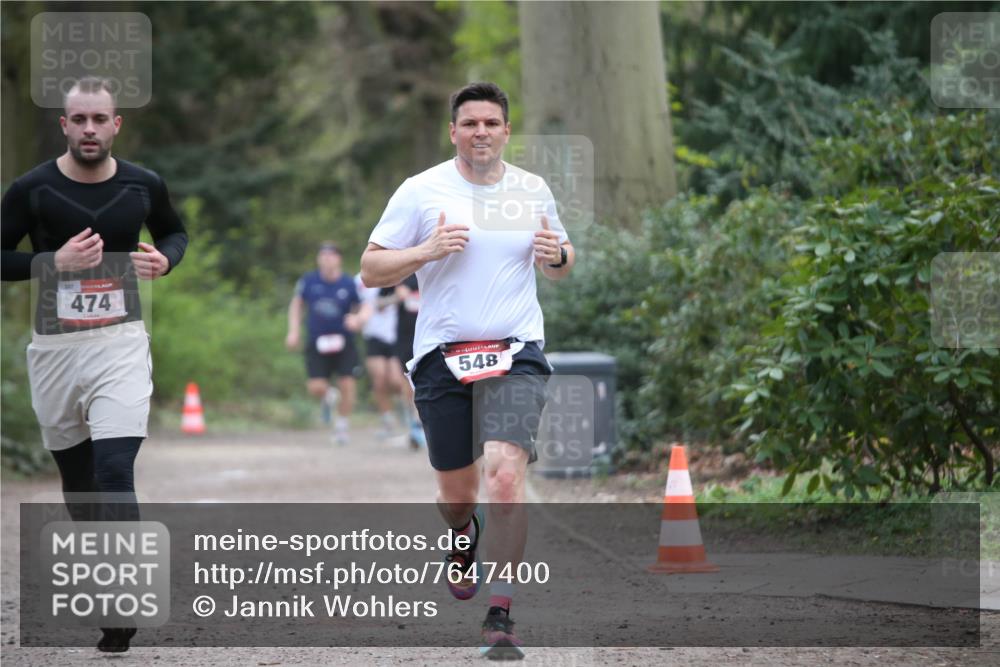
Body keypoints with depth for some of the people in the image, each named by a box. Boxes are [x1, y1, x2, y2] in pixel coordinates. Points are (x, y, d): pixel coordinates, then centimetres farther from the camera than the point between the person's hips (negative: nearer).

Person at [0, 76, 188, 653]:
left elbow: (175, 231, 20)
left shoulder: (144, 187, 1)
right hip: (54, 346, 1)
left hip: (120, 344, -1)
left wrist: (166, 258, -2)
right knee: (75, 473, 13)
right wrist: (53, 262, -16)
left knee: (115, 469, -16)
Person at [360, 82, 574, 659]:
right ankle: (464, 537, 49)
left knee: (505, 474, -20)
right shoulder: (421, 191, 0)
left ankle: (501, 616, -18)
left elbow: (560, 267, 22)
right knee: (457, 492, 10)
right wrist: (427, 251, -16)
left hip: (516, 353, 0)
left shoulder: (533, 191, 8)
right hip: (442, 357, 0)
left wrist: (556, 255, -2)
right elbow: (371, 269, 1)